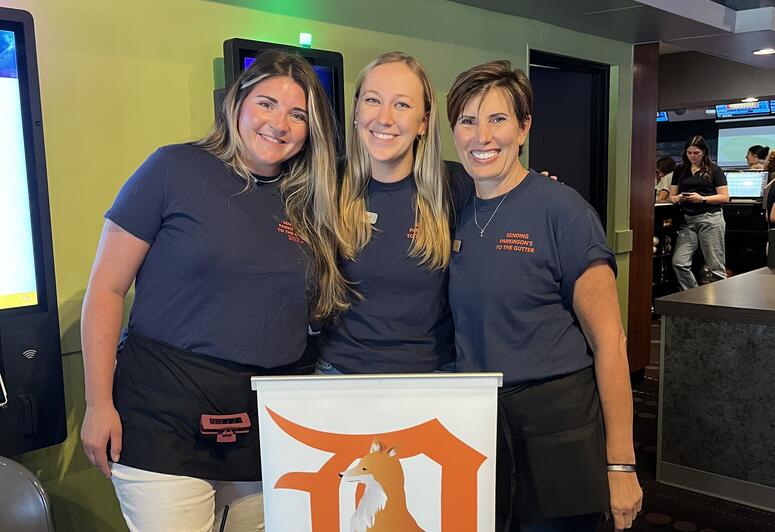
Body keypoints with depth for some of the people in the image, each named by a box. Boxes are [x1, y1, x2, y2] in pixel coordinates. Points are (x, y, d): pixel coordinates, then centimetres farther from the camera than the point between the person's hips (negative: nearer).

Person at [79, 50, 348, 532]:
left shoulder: (307, 204, 7)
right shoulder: (176, 169, -6)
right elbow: (107, 288, -5)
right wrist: (99, 404, -8)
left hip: (268, 426, 5)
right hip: (165, 417, -4)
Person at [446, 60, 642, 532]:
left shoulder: (562, 210, -13)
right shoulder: (456, 215, 4)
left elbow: (608, 340, -13)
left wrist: (621, 463, -13)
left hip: (555, 424, -5)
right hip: (474, 421, 5)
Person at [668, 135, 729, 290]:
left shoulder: (714, 170, 5)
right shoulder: (680, 170, 16)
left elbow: (724, 197, 1)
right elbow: (672, 196, 17)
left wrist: (702, 199, -13)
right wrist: (678, 198, -6)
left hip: (710, 218, -3)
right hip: (688, 220, 4)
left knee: (715, 265, -2)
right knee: (679, 263, -8)